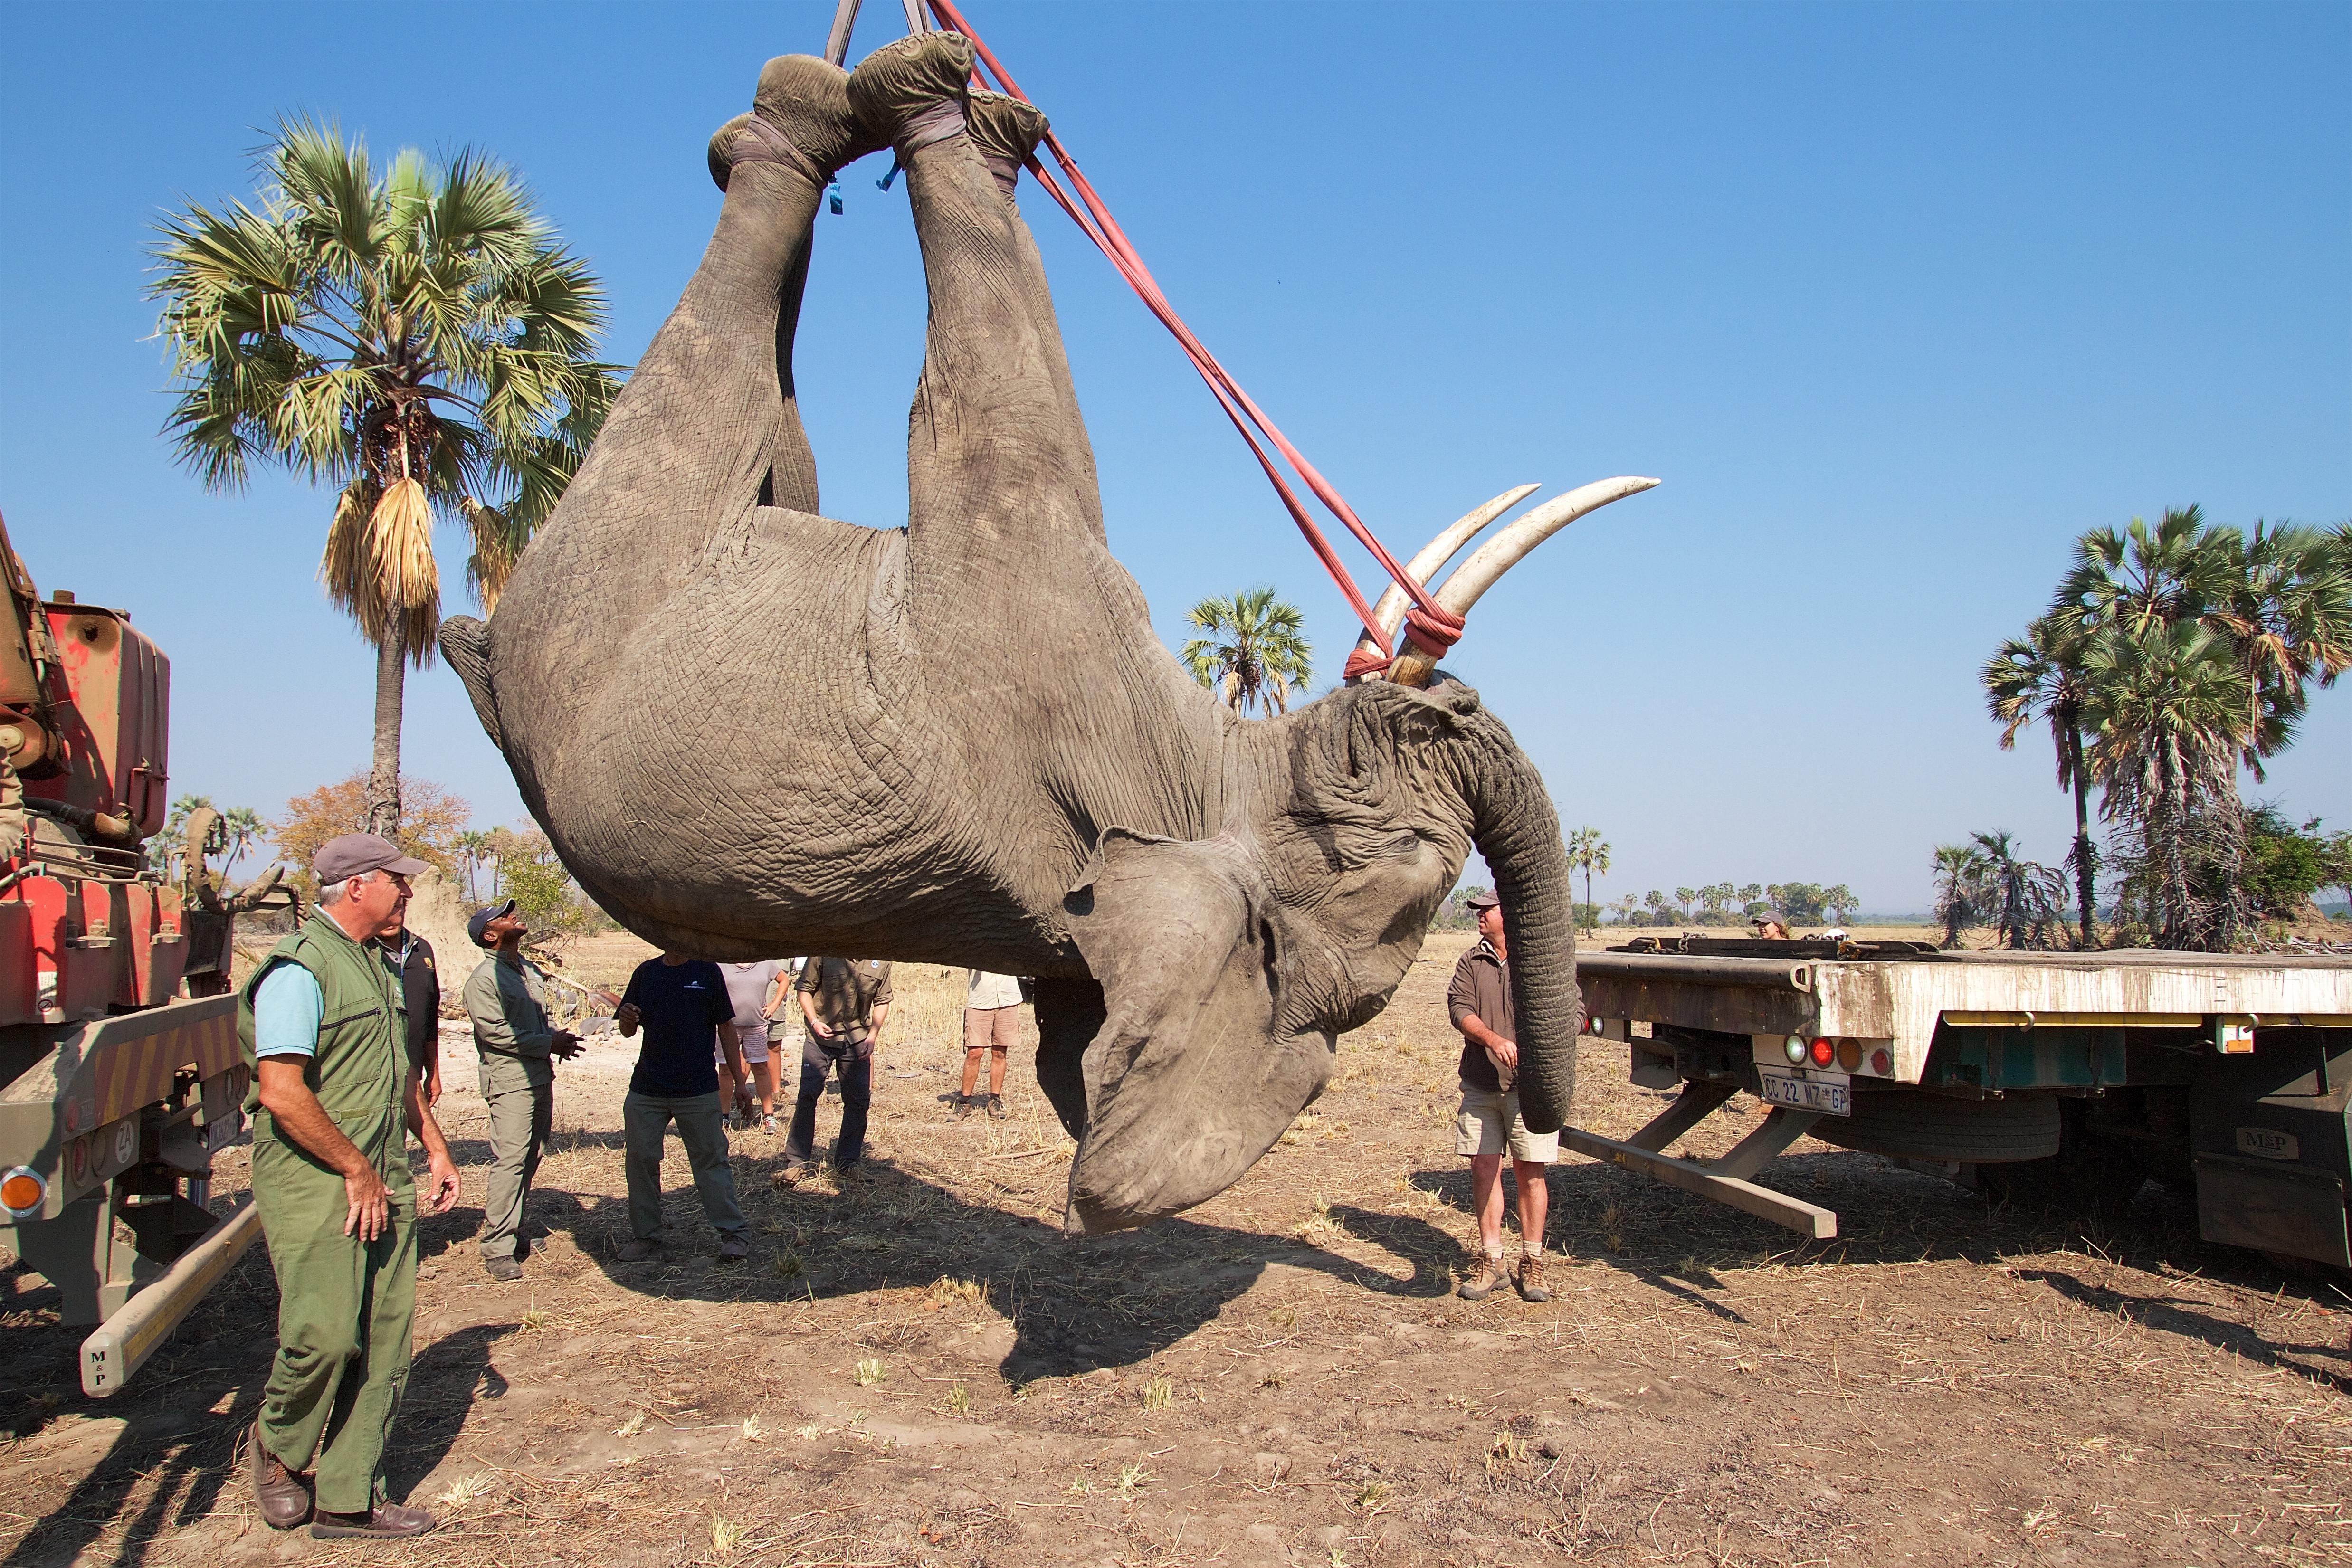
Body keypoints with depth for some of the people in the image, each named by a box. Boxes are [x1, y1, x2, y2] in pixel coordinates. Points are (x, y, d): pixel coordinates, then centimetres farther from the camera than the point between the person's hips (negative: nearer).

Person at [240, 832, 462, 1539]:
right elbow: (281, 1092, -21)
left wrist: (435, 1147, 21)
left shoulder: (378, 964, 15)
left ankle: (349, 1497, 17)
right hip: (316, 1185, -8)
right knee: (325, 1335, -8)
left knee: (385, 1342, 7)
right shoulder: (300, 967, -13)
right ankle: (279, 1452, 22)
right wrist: (356, 1170, -15)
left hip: (384, 1184, 9)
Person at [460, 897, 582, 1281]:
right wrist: (550, 1043, -14)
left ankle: (516, 1231, 21)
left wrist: (558, 1037, 4)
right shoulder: (483, 979, -9)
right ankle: (497, 1247, -7)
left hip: (540, 1076, 8)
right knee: (510, 1160, -11)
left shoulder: (530, 971, 16)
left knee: (531, 1157, 11)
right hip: (510, 1080, -8)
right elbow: (496, 1033, -16)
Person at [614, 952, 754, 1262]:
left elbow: (726, 1029, 2)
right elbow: (628, 1030, 13)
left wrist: (740, 1082, 0)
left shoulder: (707, 970, 0)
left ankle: (734, 1232, 7)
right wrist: (627, 1019, -12)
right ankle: (646, 1237, 18)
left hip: (698, 1091, -3)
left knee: (711, 1161, 0)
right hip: (646, 1089, 3)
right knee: (640, 1160, 6)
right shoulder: (647, 972, 8)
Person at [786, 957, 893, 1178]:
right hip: (821, 1036, -2)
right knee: (807, 1095, -5)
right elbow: (805, 989, -4)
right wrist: (814, 1022, -16)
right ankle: (797, 1160, 5)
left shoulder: (881, 961, -6)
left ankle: (847, 1160, 19)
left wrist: (872, 1036, -3)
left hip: (857, 1039, 2)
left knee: (859, 1099, 5)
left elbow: (882, 1001, 5)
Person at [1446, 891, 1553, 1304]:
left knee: (1530, 1173, 2)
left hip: (1530, 1084, -3)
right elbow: (1459, 1008, -3)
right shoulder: (1471, 962, 10)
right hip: (1481, 1084, 3)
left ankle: (1532, 1263, 14)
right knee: (1484, 1168, 4)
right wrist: (1493, 1039, -22)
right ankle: (1491, 1260, 14)